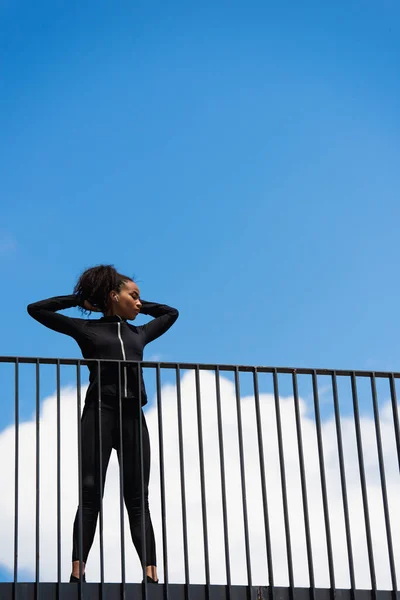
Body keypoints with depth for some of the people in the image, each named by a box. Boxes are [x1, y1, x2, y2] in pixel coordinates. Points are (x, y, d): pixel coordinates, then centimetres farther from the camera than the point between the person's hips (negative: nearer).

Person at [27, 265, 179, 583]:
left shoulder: (139, 333, 24)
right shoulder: (87, 329, 13)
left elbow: (171, 313, 42)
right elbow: (36, 309, 14)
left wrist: (139, 305, 29)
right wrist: (79, 299, 16)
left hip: (133, 415, 4)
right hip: (100, 411, -4)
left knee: (138, 498, -4)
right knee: (90, 494, -11)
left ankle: (152, 576, -14)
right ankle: (77, 574, -18)